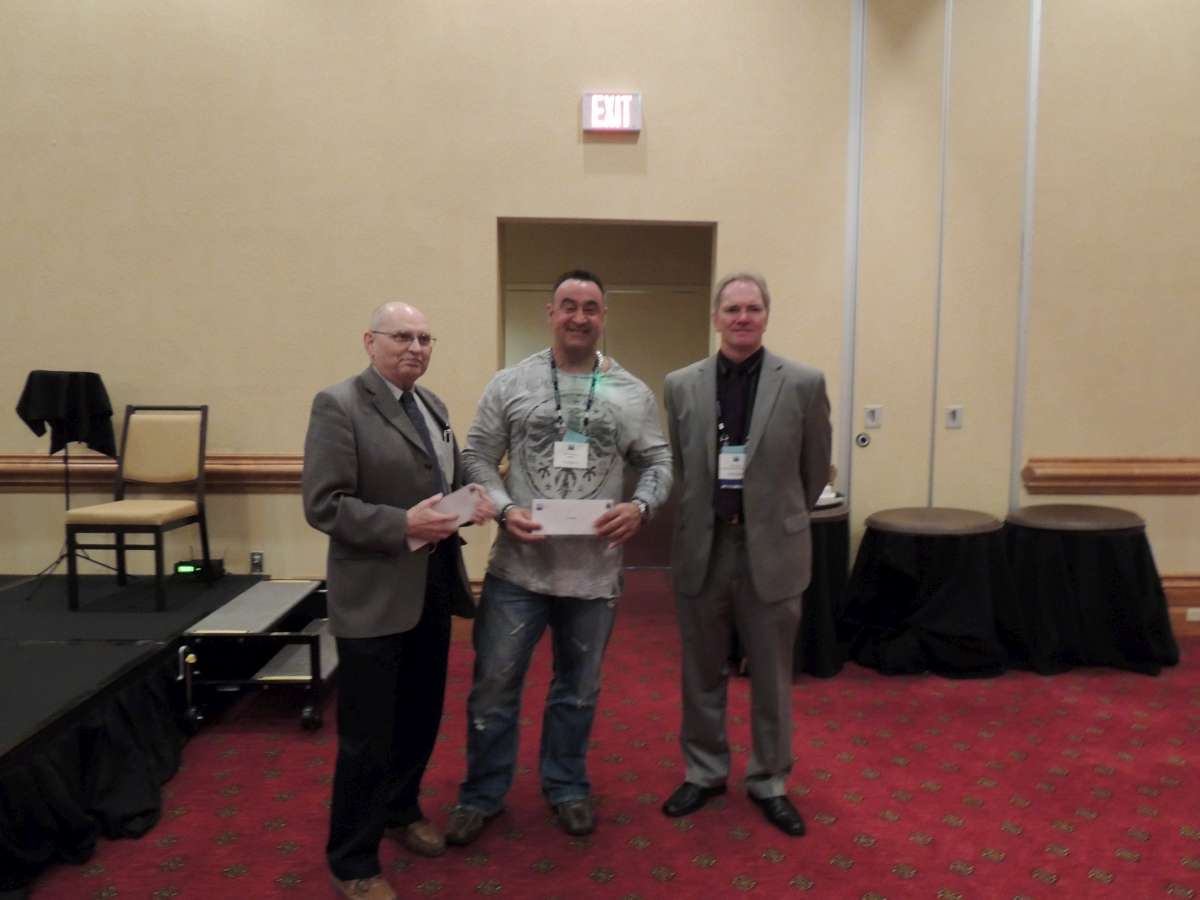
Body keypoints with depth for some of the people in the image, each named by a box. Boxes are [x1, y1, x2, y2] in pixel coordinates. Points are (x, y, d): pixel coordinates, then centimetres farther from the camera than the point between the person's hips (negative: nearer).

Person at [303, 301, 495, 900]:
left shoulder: (432, 405, 10)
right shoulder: (338, 405, -13)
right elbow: (323, 506, -18)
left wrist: (470, 496, -3)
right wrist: (404, 526, -27)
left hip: (433, 589, 8)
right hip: (375, 596, -7)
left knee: (421, 718, 21)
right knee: (367, 737, 5)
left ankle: (400, 810, 46)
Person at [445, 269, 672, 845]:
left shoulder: (632, 394, 2)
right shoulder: (510, 384, -1)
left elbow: (658, 462, 6)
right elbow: (478, 456, 1)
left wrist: (641, 506, -14)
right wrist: (505, 509, -15)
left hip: (594, 569, 1)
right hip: (517, 566, -1)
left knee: (579, 687, 17)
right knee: (494, 685, 8)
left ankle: (567, 787, 38)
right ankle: (482, 794, 29)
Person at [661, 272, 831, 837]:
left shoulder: (804, 384, -4)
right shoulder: (681, 385, 1)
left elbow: (815, 470, 6)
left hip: (771, 550, -1)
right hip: (701, 548, 2)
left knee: (771, 676, 11)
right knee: (702, 672, 14)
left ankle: (769, 782, 30)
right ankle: (704, 772, 33)